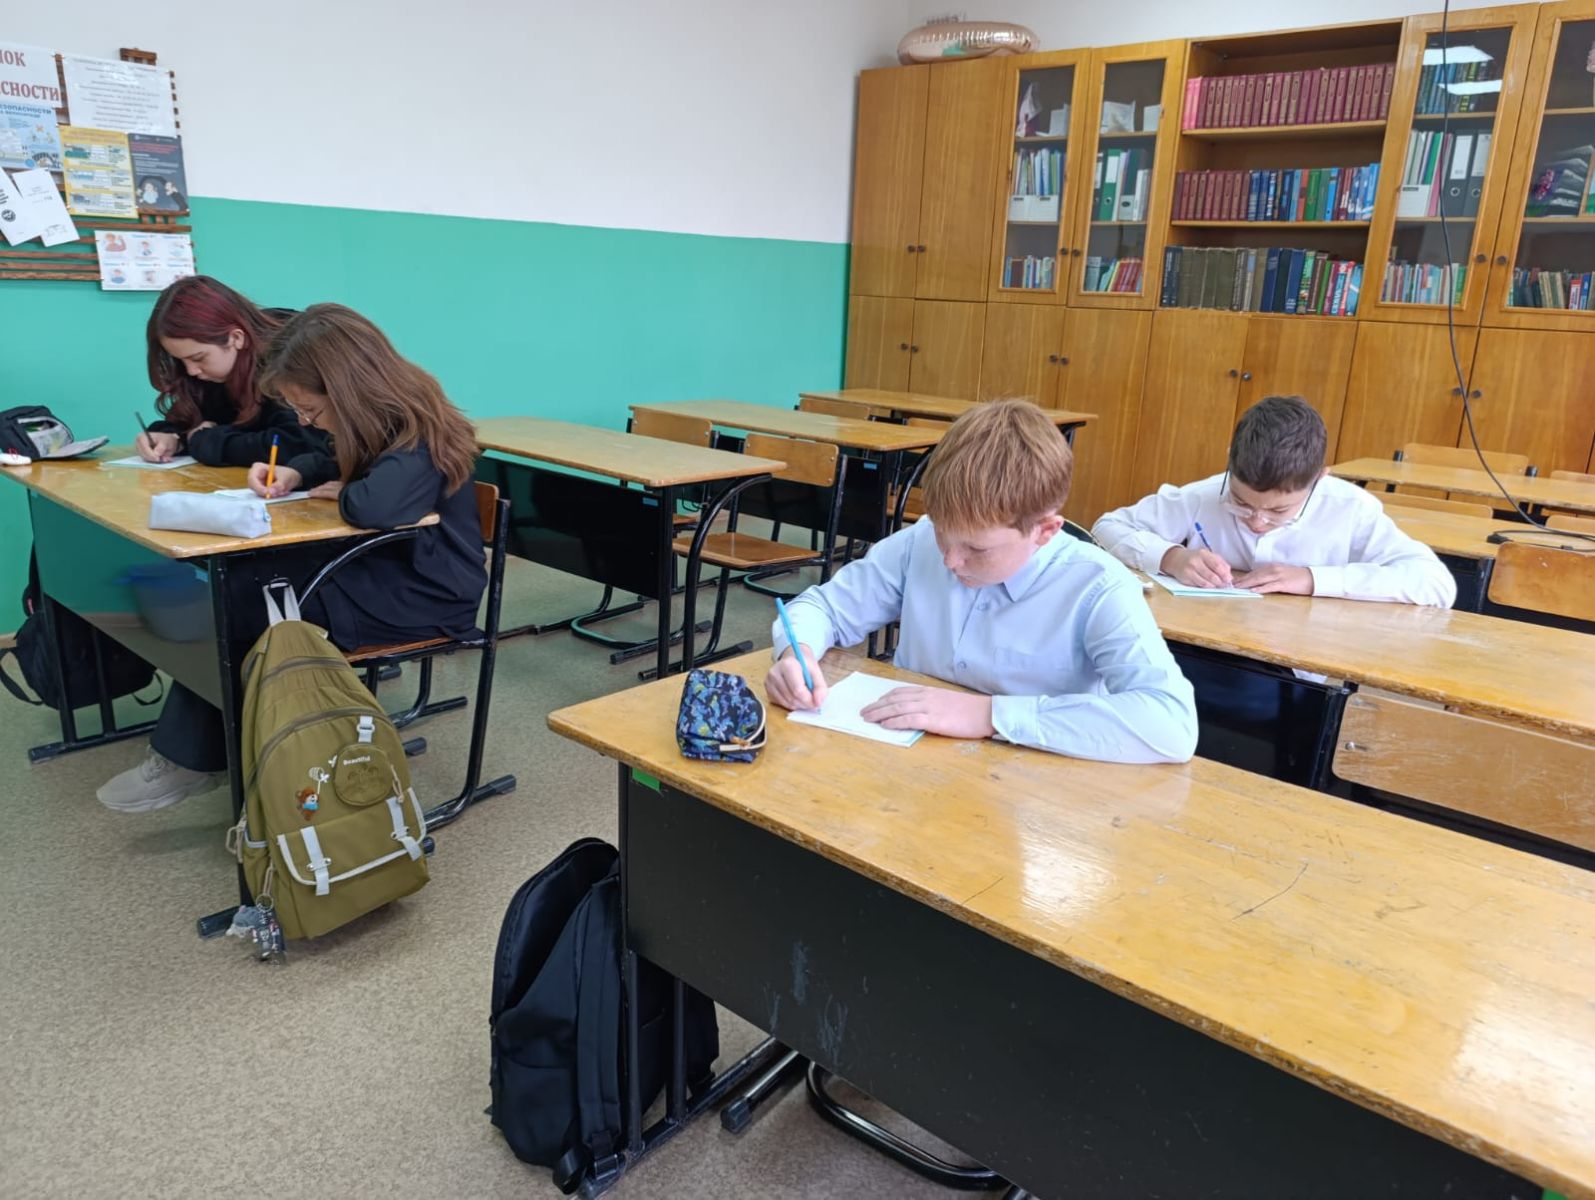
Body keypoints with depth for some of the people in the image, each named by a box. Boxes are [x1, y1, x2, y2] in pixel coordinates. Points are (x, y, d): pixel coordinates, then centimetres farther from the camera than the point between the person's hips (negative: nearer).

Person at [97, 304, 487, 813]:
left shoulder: (418, 437, -24)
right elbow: (338, 462, 25)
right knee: (241, 585, -5)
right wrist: (293, 473, 2)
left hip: (423, 597, -9)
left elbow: (374, 505, -43)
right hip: (386, 567, 9)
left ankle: (192, 760, 8)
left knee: (243, 604, -11)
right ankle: (188, 756, -2)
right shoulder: (391, 423, 4)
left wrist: (337, 492, -18)